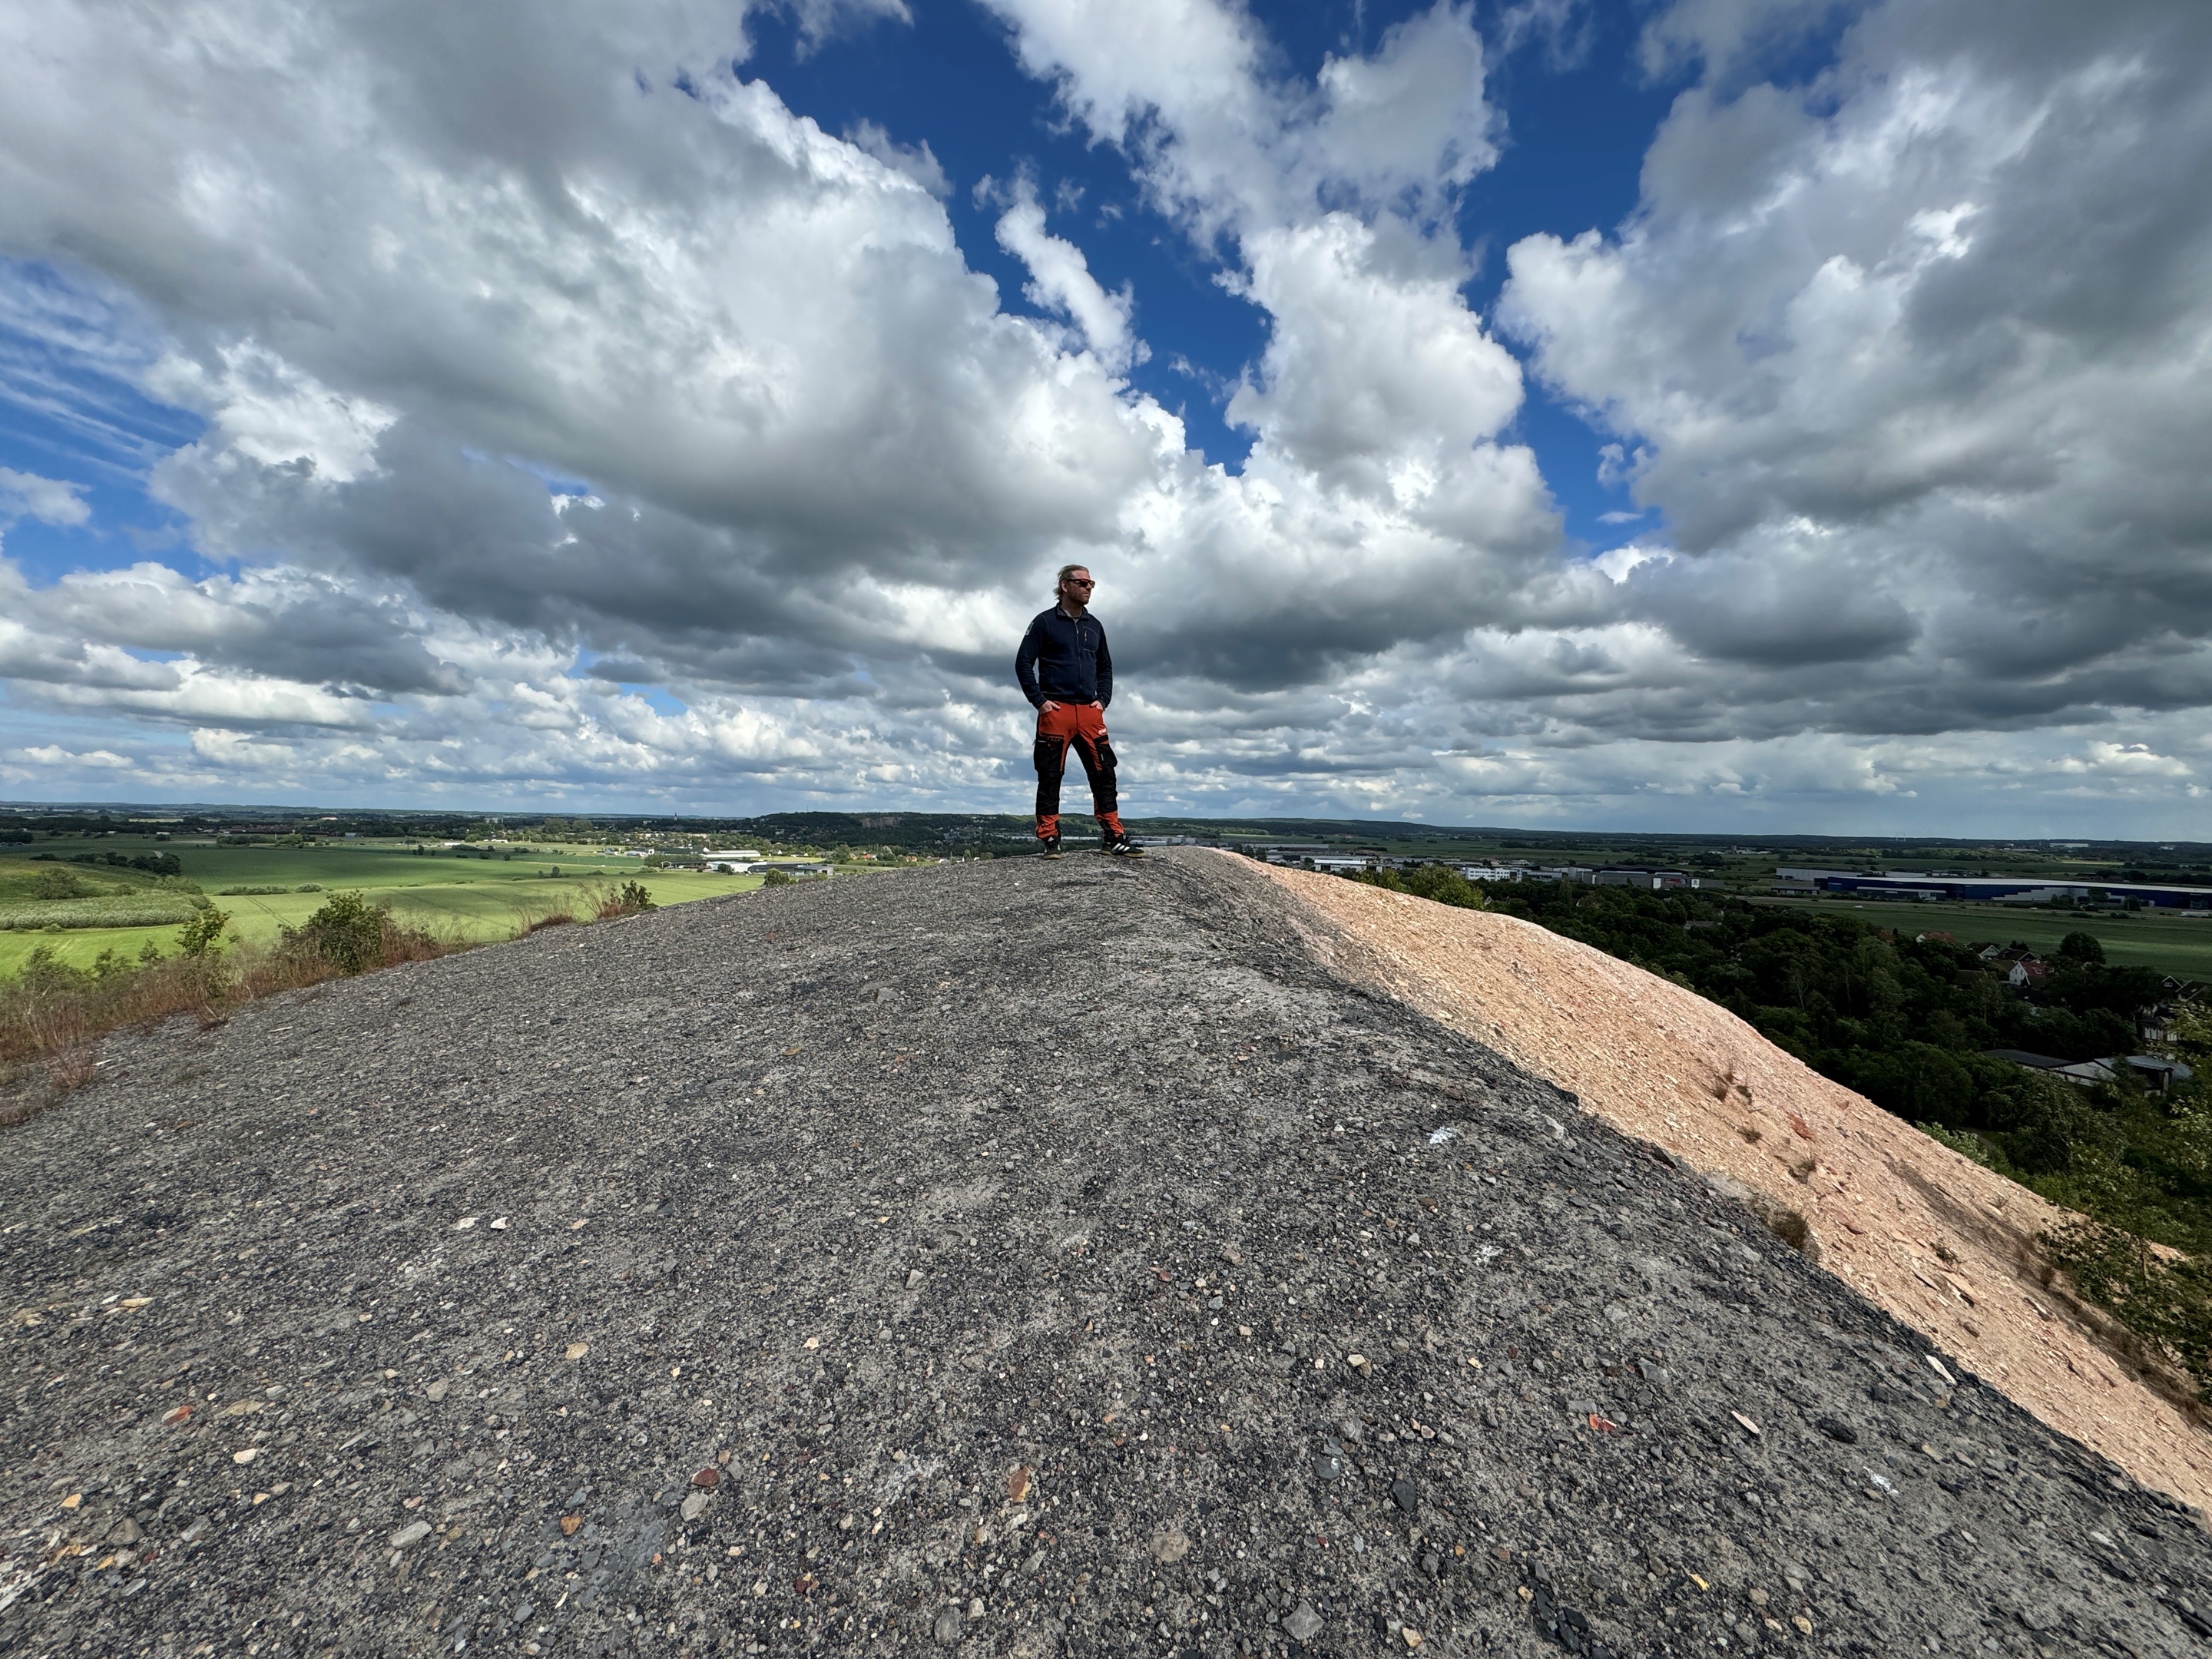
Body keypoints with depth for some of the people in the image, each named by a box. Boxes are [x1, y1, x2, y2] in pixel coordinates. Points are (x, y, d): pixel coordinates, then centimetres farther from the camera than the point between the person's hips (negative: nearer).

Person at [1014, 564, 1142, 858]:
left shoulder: (1094, 626, 19)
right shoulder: (1045, 621, 4)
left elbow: (1105, 668, 26)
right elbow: (1023, 663, 0)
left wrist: (1102, 699, 9)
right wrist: (1039, 701, -8)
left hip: (1090, 712, 4)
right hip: (1055, 711, -4)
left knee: (1104, 773, -1)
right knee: (1050, 776, -2)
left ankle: (1114, 838, 3)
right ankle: (1050, 839, 5)